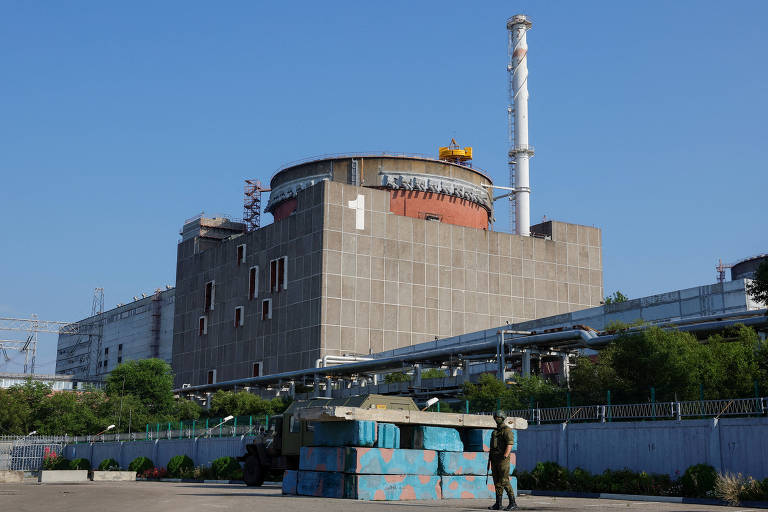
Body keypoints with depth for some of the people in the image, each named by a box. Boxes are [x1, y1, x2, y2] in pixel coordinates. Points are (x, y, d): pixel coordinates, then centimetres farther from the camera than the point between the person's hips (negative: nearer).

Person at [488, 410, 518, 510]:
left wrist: (505, 456, -26)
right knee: (497, 482, 7)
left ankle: (513, 503, -6)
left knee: (504, 481, -11)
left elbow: (510, 443, -20)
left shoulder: (506, 430, -9)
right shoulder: (495, 431, 18)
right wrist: (490, 457, 16)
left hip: (503, 459, -9)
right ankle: (498, 504, 10)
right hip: (494, 459, 9)